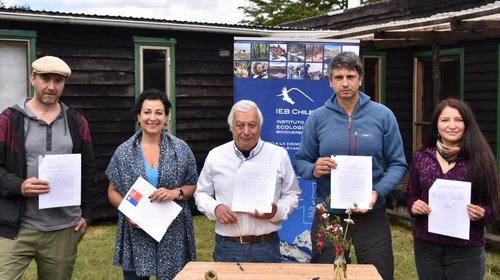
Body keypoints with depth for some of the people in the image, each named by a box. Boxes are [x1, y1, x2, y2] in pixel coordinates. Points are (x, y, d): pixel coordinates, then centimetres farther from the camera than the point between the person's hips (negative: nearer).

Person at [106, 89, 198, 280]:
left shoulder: (181, 149, 1)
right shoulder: (123, 152, 2)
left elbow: (193, 186, 6)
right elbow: (113, 191, 8)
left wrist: (175, 193, -14)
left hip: (172, 233, 0)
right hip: (136, 232, 0)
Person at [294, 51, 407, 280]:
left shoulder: (383, 115, -2)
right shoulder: (317, 118, -1)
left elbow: (397, 164, 0)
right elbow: (300, 162, 4)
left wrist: (377, 192, -16)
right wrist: (314, 170, -19)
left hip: (372, 214, 0)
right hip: (328, 214, 0)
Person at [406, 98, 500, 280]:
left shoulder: (480, 158, -6)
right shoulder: (421, 158, 1)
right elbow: (411, 196, 11)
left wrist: (482, 213, -21)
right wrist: (413, 205, -10)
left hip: (466, 249, -2)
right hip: (426, 245, 2)